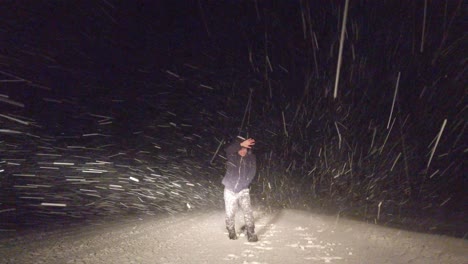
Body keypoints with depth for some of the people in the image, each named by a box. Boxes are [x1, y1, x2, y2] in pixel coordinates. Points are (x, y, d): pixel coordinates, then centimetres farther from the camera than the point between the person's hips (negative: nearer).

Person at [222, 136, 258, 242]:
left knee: (248, 211, -12)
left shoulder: (251, 158, -4)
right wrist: (241, 144, -47)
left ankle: (251, 234, -2)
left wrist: (244, 183, -7)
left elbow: (252, 173, 4)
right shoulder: (232, 155, -9)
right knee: (230, 214, 6)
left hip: (243, 190, 1)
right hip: (230, 189, 0)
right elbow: (228, 149, -32)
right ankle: (231, 233, 26)